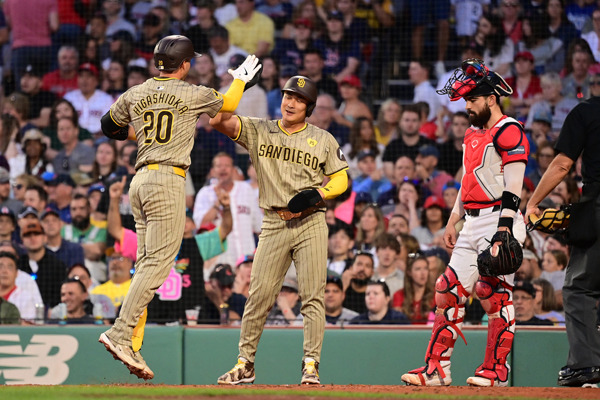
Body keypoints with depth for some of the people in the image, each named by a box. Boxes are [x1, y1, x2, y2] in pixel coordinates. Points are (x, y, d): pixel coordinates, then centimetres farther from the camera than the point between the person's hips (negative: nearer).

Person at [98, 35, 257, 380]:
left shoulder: (134, 95, 12)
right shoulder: (192, 95, -2)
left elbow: (110, 127, 27)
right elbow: (228, 105, 16)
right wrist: (241, 79, 34)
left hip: (140, 181, 7)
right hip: (168, 179, -7)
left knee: (147, 263, 8)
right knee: (158, 261, -10)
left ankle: (132, 345, 1)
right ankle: (120, 334, -22)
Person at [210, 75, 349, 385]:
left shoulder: (323, 140, 9)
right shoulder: (258, 132, 8)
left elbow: (341, 180, 9)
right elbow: (218, 120, -4)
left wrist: (317, 194, -10)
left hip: (311, 223, 0)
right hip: (273, 225, 0)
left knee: (312, 296, -6)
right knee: (259, 295, -3)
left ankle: (311, 364, -4)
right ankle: (245, 364, 7)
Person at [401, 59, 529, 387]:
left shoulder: (509, 132, -9)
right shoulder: (473, 134, 20)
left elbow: (513, 186, -16)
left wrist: (504, 229, -23)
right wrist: (453, 221, 22)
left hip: (499, 220, -9)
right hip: (472, 224, 9)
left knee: (494, 293, -10)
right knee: (448, 291, 5)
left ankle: (496, 371, -5)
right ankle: (436, 369, 7)